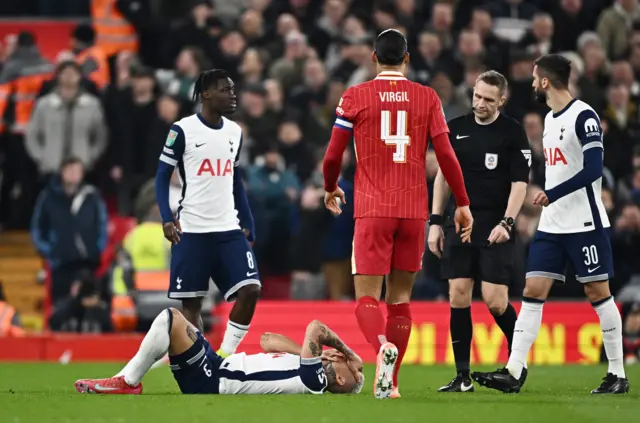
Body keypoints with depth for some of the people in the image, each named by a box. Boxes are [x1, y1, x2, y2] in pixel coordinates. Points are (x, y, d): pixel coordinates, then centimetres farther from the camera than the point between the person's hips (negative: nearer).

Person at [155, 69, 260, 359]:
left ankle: (225, 357, 0)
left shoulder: (234, 132, 10)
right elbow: (162, 176, -3)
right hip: (191, 230, -4)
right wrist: (167, 219, -15)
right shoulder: (183, 130, -6)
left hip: (229, 229, 5)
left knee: (249, 290, -11)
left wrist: (248, 223, 16)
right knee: (191, 302, 0)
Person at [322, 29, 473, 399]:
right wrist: (463, 204, 8)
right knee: (400, 297, 12)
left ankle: (383, 346, -34)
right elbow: (446, 154, 0)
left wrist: (331, 188, 22)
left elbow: (333, 156, 2)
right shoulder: (427, 98, 5)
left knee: (367, 297, -3)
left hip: (372, 211, -2)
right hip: (414, 211, 2)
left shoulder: (355, 97, 1)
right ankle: (391, 381, 9)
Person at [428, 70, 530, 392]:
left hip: (495, 230, -4)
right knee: (458, 295, -2)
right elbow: (443, 175, 14)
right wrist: (435, 221, 8)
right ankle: (463, 377, 2)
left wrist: (506, 223, -18)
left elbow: (519, 183, -6)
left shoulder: (513, 133, -3)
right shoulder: (456, 128, 8)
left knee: (495, 301, -10)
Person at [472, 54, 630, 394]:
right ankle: (513, 373, -5)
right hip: (552, 224, 8)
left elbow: (593, 170, -20)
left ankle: (617, 374, 6)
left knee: (598, 292, -2)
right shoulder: (550, 118, 15)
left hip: (585, 223, -8)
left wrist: (552, 194, -19)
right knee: (533, 291, 0)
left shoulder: (584, 117, -13)